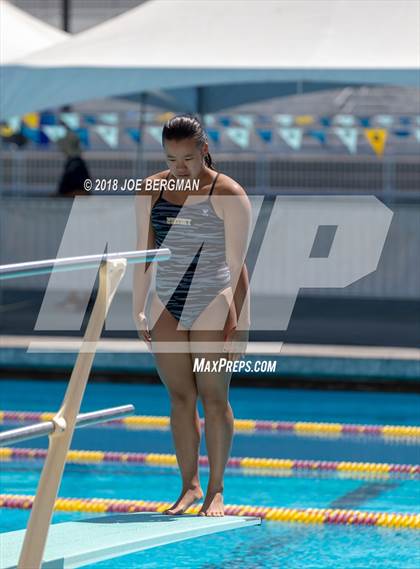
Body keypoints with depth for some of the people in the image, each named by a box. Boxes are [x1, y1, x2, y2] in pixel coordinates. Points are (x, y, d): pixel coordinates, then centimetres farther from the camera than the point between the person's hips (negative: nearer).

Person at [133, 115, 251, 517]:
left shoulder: (228, 195, -9)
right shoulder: (150, 191, 4)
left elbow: (237, 265, -9)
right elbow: (143, 253, 11)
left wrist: (241, 324, -11)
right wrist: (138, 311, 9)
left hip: (212, 303, -4)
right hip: (166, 304, 4)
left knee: (213, 396, -1)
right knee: (180, 397, 5)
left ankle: (216, 488, 7)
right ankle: (189, 485, 12)